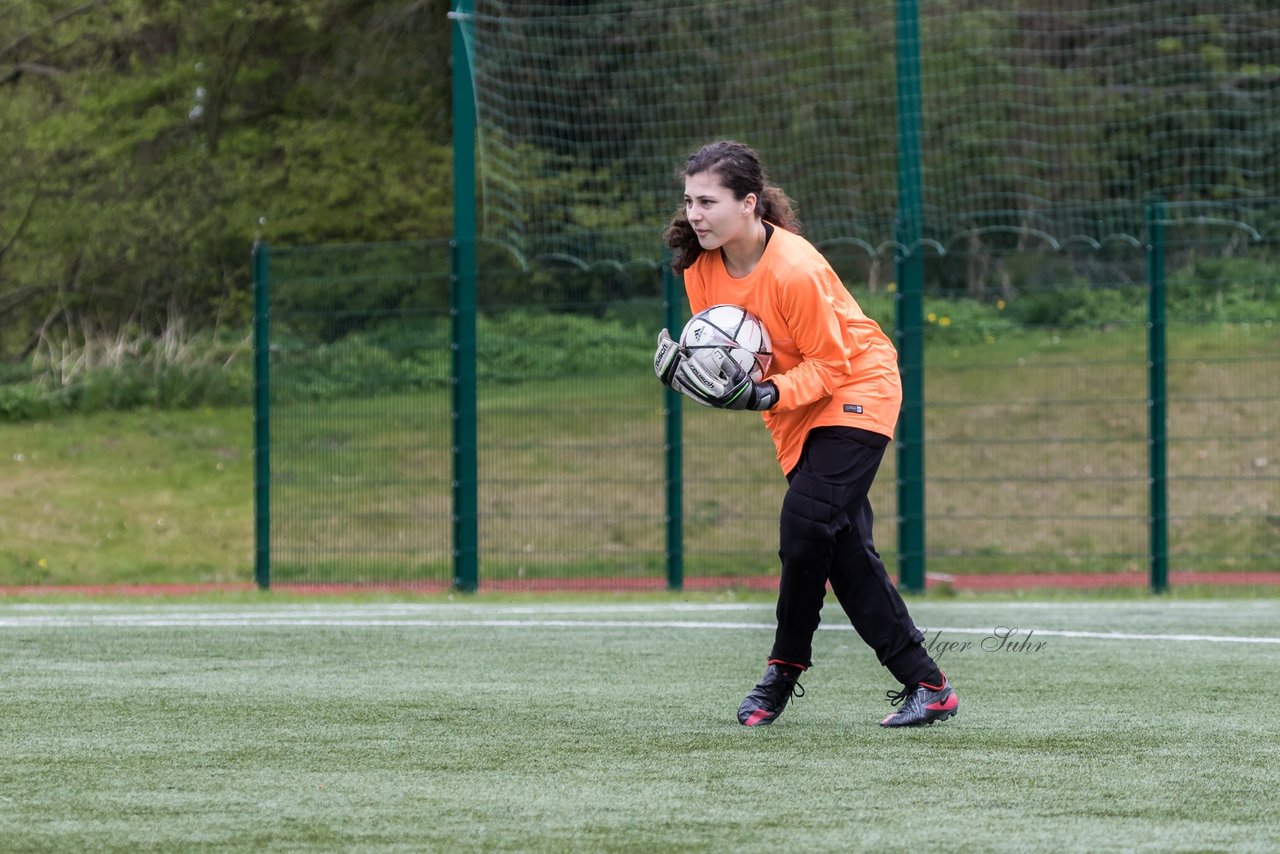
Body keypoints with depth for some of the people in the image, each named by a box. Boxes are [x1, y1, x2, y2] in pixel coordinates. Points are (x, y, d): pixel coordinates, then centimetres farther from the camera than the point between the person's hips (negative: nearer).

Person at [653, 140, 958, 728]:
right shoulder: (701, 266, -7)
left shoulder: (796, 270, -28)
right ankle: (924, 684, 4)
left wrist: (763, 395, -35)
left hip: (854, 390, -8)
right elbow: (719, 350, 4)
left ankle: (784, 669, -4)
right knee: (846, 551, 1)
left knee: (806, 524, -22)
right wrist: (683, 367, -18)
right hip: (797, 412, 8)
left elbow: (829, 366, -21)